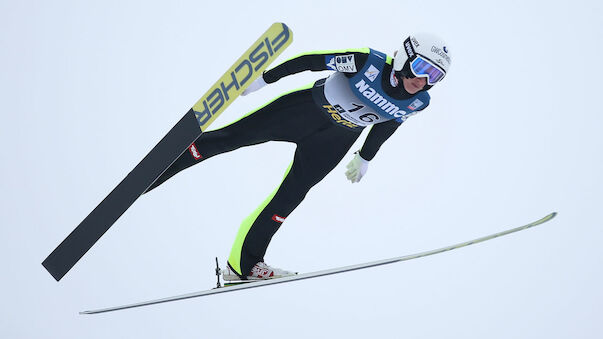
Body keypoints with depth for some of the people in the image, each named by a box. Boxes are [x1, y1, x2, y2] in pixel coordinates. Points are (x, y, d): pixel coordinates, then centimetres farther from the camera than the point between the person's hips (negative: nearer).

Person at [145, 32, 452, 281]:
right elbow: (310, 61, -20)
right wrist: (264, 78, -16)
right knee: (231, 136, -5)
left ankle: (243, 263, 2)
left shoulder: (417, 103, -14)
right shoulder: (369, 62, -29)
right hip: (307, 107, -3)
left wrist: (365, 159, 19)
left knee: (291, 194, -7)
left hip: (334, 141, 3)